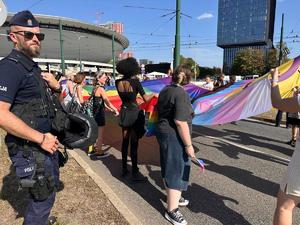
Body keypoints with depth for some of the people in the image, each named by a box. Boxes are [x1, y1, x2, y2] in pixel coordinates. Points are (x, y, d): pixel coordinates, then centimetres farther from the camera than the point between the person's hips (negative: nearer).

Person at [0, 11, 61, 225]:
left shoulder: (33, 67, 12)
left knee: (51, 185, 24)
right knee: (44, 195, 3)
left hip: (44, 142, 10)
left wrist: (54, 86, 2)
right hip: (28, 148, -9)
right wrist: (41, 138, -24)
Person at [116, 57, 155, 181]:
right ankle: (134, 173, 8)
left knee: (125, 141, 15)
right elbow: (146, 98, -11)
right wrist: (153, 94, 7)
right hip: (134, 113, -6)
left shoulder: (118, 82, 1)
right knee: (134, 143, -1)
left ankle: (124, 168, 26)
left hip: (124, 112, 6)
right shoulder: (135, 82, -14)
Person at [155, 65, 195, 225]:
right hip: (174, 136, -9)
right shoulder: (181, 94, -20)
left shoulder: (165, 90, 6)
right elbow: (180, 122, -26)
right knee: (177, 170, 2)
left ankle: (174, 196, 41)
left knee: (169, 167, 21)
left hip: (162, 132, 9)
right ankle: (171, 210, 13)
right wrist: (188, 144, -20)